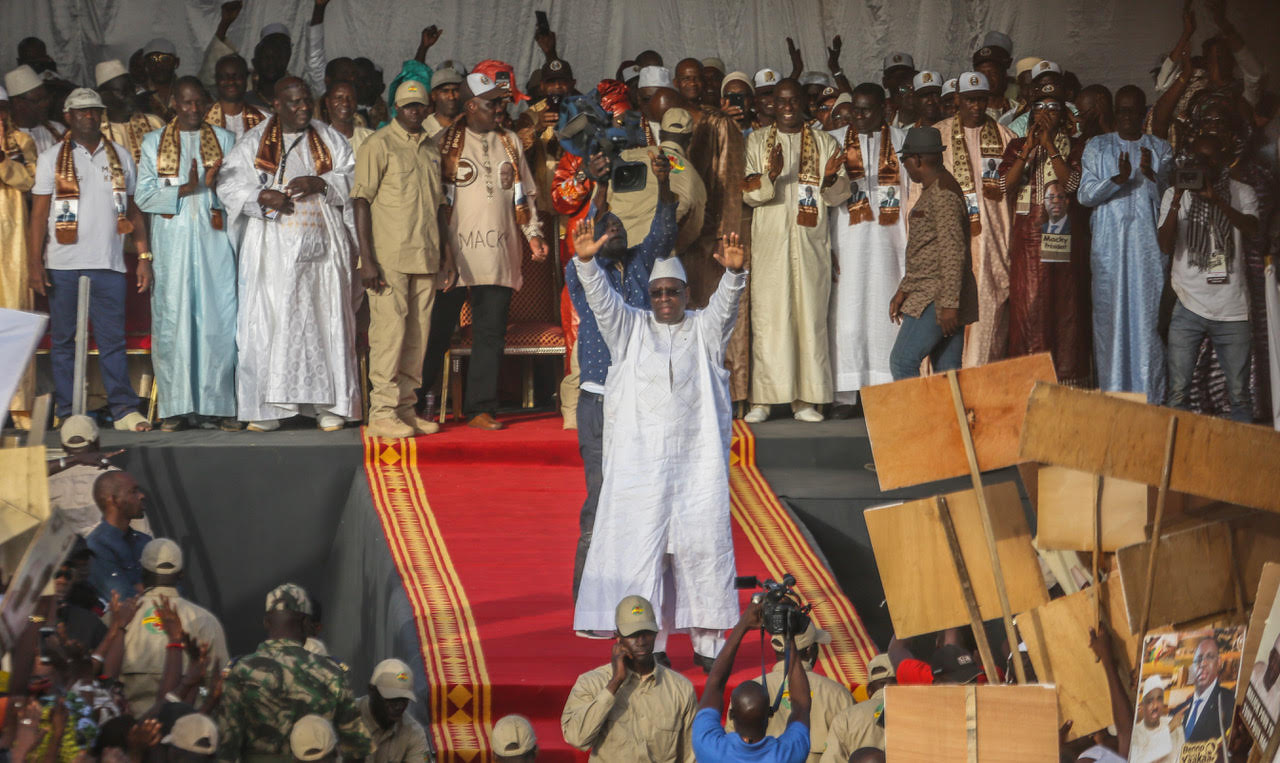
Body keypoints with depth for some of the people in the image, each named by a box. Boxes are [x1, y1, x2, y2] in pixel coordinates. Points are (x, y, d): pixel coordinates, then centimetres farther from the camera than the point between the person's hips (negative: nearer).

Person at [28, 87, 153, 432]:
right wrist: (34, 262, -6)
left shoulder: (120, 156, 13)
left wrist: (144, 256, 6)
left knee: (112, 339, -1)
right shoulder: (51, 158, 6)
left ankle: (125, 410, 0)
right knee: (64, 341, 2)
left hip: (108, 263, 1)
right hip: (63, 265, -1)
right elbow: (39, 214, 3)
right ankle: (68, 413, 6)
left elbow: (133, 210, 14)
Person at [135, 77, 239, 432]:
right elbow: (144, 196, 0)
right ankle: (175, 406, 1)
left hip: (214, 242, 0)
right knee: (172, 320, -2)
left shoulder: (224, 140, 12)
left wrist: (215, 184, -12)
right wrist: (185, 189, -11)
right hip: (172, 241, 0)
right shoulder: (154, 143, 9)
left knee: (218, 319, -4)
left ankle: (219, 403, 1)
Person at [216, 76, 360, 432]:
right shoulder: (254, 142, 9)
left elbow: (353, 178, 6)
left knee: (325, 319, -2)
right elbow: (229, 184, 3)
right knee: (269, 319, -5)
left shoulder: (329, 138, 13)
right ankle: (267, 408, -1)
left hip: (323, 243, 1)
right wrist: (261, 196, -14)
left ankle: (328, 404, 2)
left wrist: (319, 183, -11)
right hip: (274, 247, -1)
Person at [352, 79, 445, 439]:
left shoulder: (430, 149, 16)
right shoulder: (379, 145, -4)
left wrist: (442, 250, 17)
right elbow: (361, 201, -8)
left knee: (417, 334, 8)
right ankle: (381, 412, -3)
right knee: (389, 330, -7)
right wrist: (367, 259, -14)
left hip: (425, 259, 6)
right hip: (389, 258, -6)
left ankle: (406, 408, 15)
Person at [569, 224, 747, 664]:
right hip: (640, 459, 0)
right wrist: (587, 262, -23)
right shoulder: (631, 328, 10)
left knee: (702, 545, -2)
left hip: (697, 462, 0)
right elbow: (602, 300, -4)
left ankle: (708, 644, 5)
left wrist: (733, 272, -30)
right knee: (641, 548, -4)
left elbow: (725, 304, -9)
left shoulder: (704, 330, 10)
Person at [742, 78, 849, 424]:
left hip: (811, 241, 1)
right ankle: (762, 399, -5)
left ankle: (806, 399, 1)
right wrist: (770, 176, -21)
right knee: (766, 315, -6)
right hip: (769, 240, -1)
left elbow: (840, 195, 6)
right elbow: (747, 192, -1)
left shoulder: (824, 143, 12)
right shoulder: (756, 141, 10)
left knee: (810, 314, -2)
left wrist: (830, 179, -17)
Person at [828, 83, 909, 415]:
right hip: (848, 239, 0)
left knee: (886, 310, 0)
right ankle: (846, 394, -1)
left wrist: (910, 244, -2)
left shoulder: (901, 141, 8)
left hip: (887, 239, 0)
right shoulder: (836, 141, 7)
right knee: (848, 311, -4)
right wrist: (826, 246, -4)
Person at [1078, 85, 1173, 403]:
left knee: (1148, 312, -4)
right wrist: (1119, 178, -15)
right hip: (1109, 242, 0)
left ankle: (1150, 395, -1)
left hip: (1149, 242, 0)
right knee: (1109, 312, -4)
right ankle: (1111, 392, 1)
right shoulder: (1097, 147, 11)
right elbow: (1084, 195, 1)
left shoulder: (1161, 149, 12)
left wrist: (1152, 176, -16)